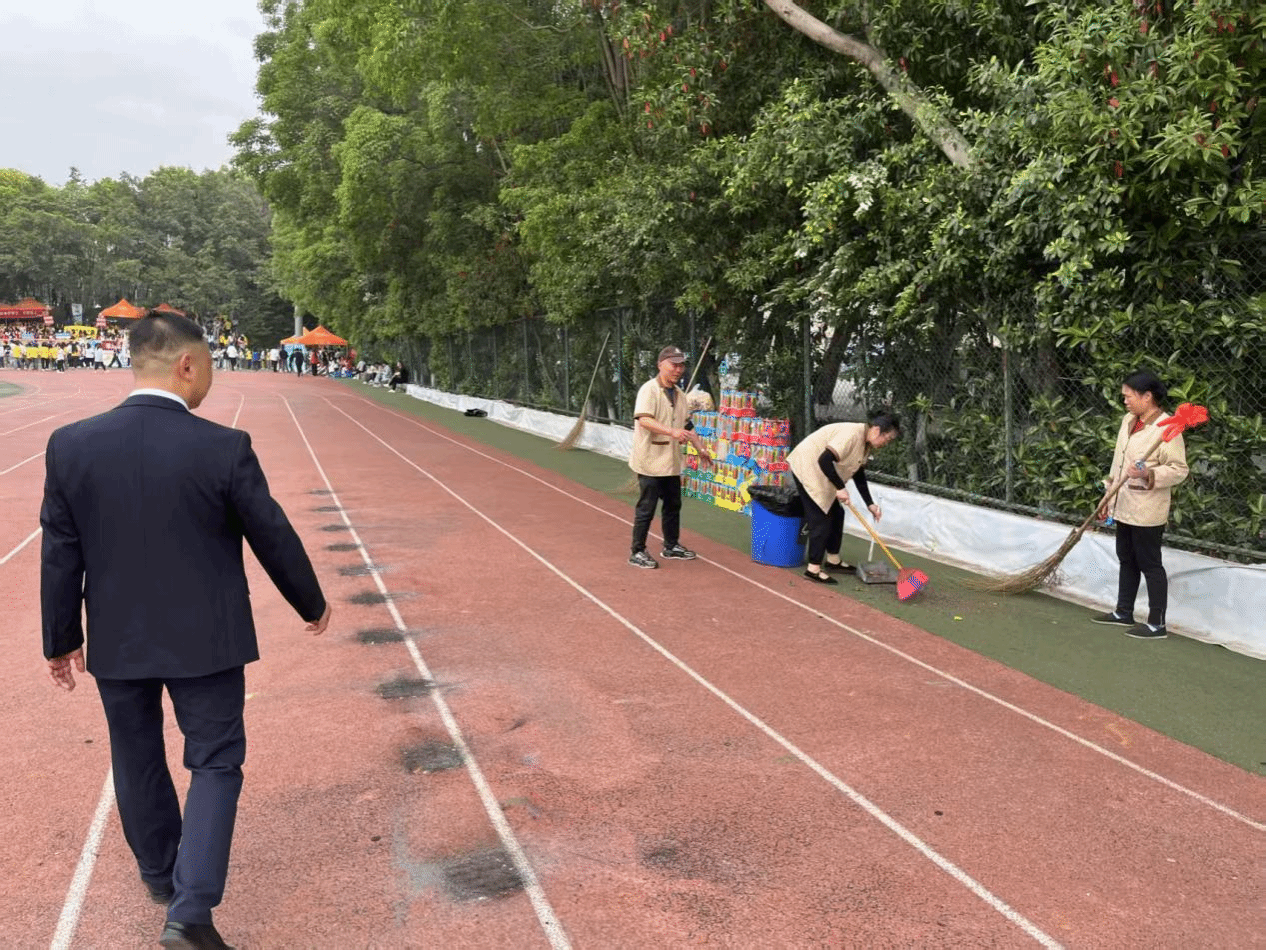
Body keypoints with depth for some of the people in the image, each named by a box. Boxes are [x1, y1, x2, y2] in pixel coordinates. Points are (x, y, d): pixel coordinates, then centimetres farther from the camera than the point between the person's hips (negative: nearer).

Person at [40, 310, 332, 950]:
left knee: (137, 760, 22)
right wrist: (312, 604, 8)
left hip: (116, 641, 4)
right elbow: (274, 537, -9)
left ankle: (160, 874, 42)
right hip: (205, 640, -3)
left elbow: (60, 555, -2)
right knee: (215, 763, 10)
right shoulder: (225, 448, -19)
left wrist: (62, 639, 11)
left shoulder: (70, 445, -10)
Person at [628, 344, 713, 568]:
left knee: (673, 505, 16)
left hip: (671, 462, 8)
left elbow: (686, 426, 21)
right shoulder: (649, 389, -13)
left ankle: (671, 546, 31)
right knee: (646, 508, -2)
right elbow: (643, 420, -27)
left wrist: (700, 448, 14)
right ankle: (637, 553, 8)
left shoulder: (679, 395, 12)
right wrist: (672, 431, -37)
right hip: (650, 461, -8)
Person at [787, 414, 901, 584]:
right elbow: (825, 460, -32)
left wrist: (869, 504, 10)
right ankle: (813, 569, -4)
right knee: (821, 519, -9)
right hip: (807, 467, -10)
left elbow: (859, 474, 14)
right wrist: (840, 488, -26)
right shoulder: (852, 434, -26)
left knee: (836, 513, 14)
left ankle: (833, 560, 26)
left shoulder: (865, 444, 6)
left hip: (821, 473, 10)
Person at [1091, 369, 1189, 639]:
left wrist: (1149, 475, -34)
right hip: (1124, 507, 8)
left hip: (1147, 511, -8)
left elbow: (1179, 470, -19)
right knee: (1127, 560, 17)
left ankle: (1156, 625, 9)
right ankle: (1123, 613, 30)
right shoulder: (1128, 420, 9)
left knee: (1150, 565, 0)